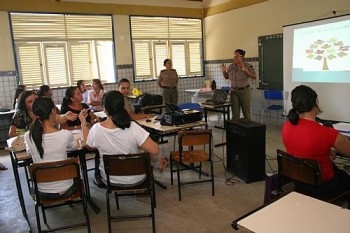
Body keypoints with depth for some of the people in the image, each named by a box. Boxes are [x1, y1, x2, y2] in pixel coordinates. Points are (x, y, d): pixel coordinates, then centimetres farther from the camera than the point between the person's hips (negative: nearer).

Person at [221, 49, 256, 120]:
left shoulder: (248, 66, -9)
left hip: (245, 91, -4)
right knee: (235, 113, 6)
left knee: (246, 112, 5)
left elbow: (254, 76, -18)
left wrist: (245, 70, -30)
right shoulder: (231, 66, 4)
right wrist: (223, 71, -6)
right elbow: (226, 77, 14)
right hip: (233, 91, 4)